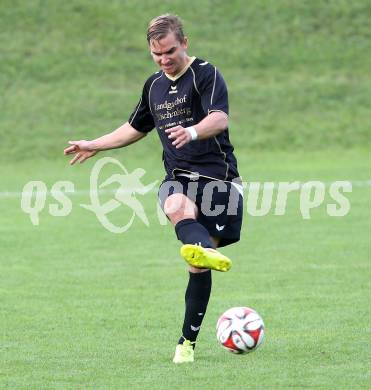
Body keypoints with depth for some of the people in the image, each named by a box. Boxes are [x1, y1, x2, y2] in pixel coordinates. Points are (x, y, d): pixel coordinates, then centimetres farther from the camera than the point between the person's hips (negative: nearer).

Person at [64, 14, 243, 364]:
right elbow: (136, 128, 34)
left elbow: (220, 118, -24)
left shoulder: (206, 74, -6)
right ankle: (206, 250, -65)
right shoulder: (154, 85, 16)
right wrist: (93, 146, 37)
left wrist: (193, 131, -45)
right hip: (178, 177, 4)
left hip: (216, 175, -4)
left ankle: (187, 341, 3)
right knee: (176, 207, -36)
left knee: (198, 267, -7)